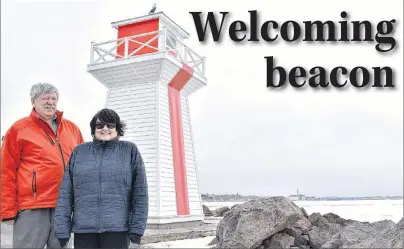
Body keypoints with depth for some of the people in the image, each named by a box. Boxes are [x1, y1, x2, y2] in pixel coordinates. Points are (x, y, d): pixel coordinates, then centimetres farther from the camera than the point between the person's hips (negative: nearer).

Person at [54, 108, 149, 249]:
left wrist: (136, 233, -6)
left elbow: (140, 193, 1)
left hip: (117, 229, -2)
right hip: (83, 230, 2)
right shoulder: (79, 152, 10)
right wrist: (62, 232, -2)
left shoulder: (130, 150, 6)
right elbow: (65, 194, 6)